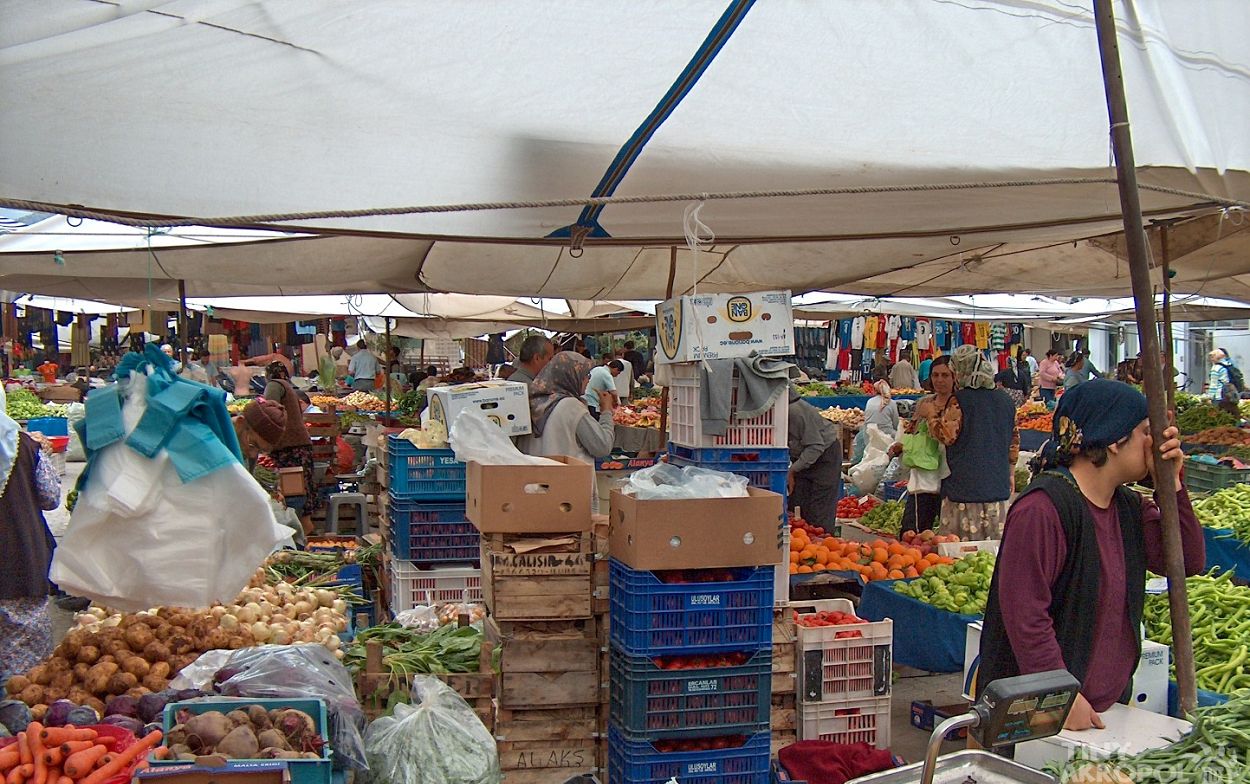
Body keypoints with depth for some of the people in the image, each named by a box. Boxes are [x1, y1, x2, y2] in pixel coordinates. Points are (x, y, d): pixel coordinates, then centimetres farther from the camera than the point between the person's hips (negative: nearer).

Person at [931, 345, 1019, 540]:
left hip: (965, 485, -6)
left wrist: (931, 416, 4)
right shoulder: (1005, 400, 8)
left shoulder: (959, 400, -11)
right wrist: (1010, 477, 24)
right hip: (998, 486, 6)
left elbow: (947, 435, -11)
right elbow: (1013, 442, 15)